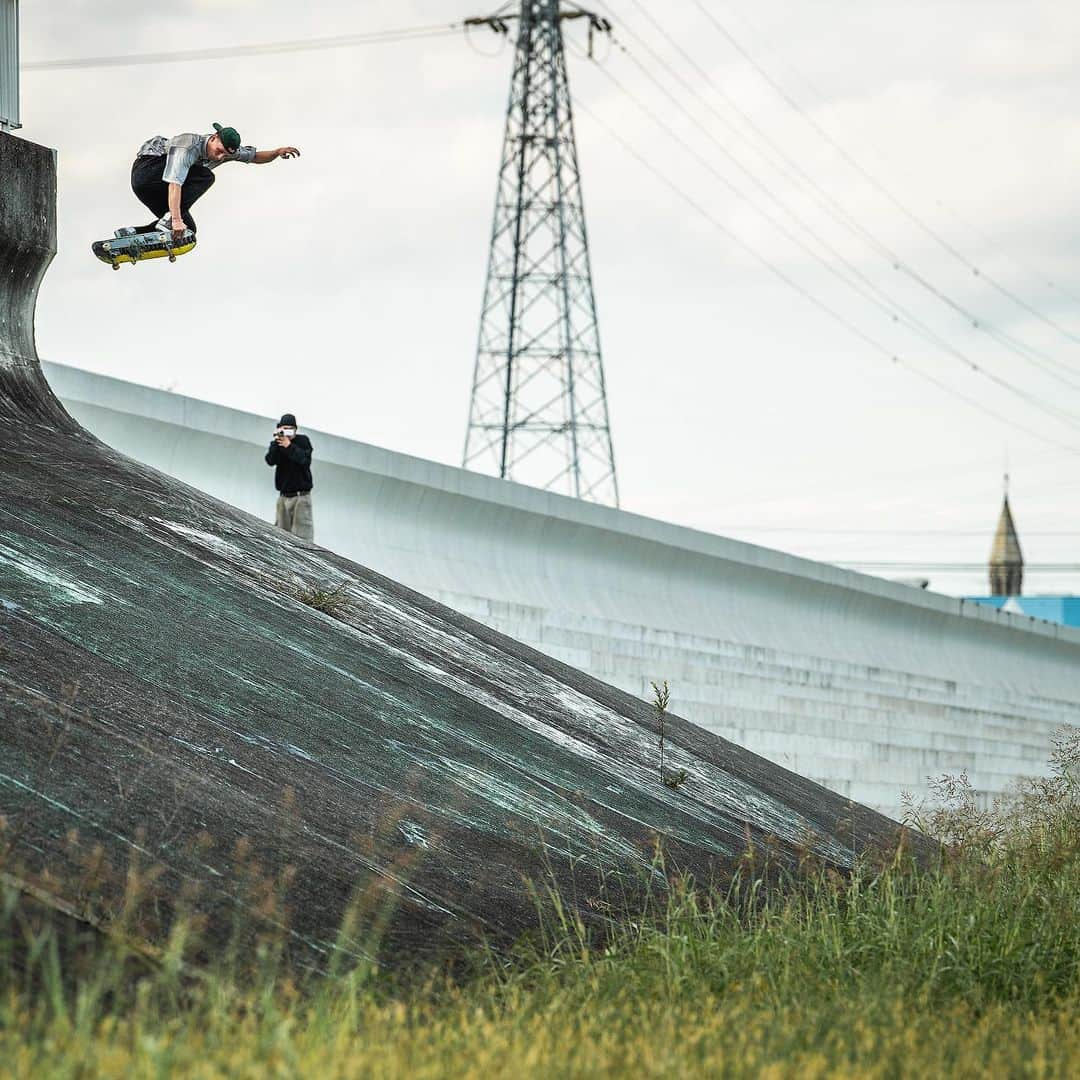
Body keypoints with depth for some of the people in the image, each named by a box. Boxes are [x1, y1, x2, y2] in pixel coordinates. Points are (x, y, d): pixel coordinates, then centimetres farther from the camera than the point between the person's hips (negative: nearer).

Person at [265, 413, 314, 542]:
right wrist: (276, 442, -19)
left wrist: (289, 446, -20)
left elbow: (305, 460, -14)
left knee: (301, 535, -11)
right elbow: (270, 461, -9)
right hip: (284, 496, 3)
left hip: (301, 496, -3)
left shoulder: (303, 441, 0)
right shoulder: (277, 444, 6)